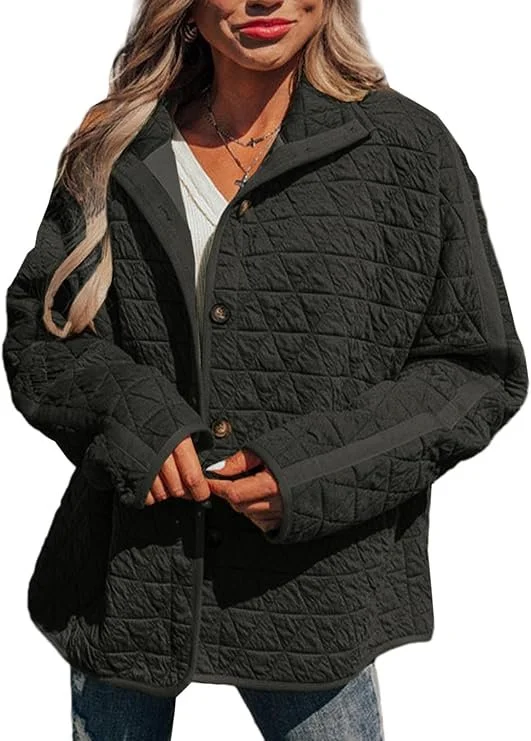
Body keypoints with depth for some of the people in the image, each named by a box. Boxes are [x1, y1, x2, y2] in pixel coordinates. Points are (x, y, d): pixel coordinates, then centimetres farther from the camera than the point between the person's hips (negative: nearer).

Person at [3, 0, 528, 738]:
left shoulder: (407, 146, -3)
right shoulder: (114, 151, 4)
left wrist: (317, 469, -15)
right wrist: (129, 417, -12)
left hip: (308, 588, -2)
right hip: (122, 582, 3)